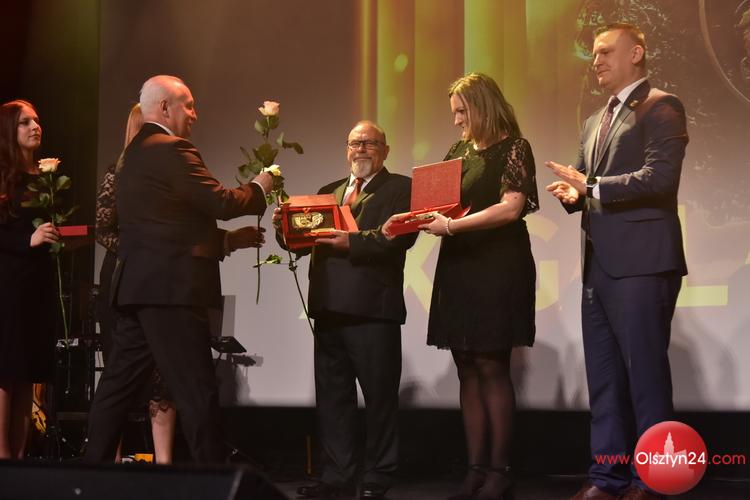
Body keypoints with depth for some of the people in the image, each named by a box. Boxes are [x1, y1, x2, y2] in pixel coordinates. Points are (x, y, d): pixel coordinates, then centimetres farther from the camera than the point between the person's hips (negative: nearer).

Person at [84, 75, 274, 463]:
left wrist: (228, 240, 20)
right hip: (171, 287, -10)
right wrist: (259, 187, 5)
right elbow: (222, 202, -15)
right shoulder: (171, 150, -10)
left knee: (119, 386, 12)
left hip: (136, 286, 10)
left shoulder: (134, 152, 20)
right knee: (196, 391, -6)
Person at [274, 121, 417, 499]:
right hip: (329, 307, 6)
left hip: (373, 308, -6)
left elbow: (400, 237, -14)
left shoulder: (400, 188, 2)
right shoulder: (328, 192, 21)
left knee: (379, 397, 2)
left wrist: (352, 243, -23)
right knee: (332, 396, 10)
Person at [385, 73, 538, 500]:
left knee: (492, 366, -7)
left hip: (498, 269, -7)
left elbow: (511, 207, -16)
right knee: (468, 371, 4)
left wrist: (452, 226, -20)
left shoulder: (513, 147, -4)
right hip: (458, 269, 7)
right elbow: (442, 203, 17)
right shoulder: (458, 151, 15)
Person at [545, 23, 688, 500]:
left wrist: (592, 186, -18)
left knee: (645, 371, -4)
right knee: (603, 376, 10)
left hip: (641, 261, -9)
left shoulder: (661, 107, -5)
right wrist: (576, 194, 1)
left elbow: (659, 177, -18)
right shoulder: (596, 121, 21)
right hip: (600, 263, 9)